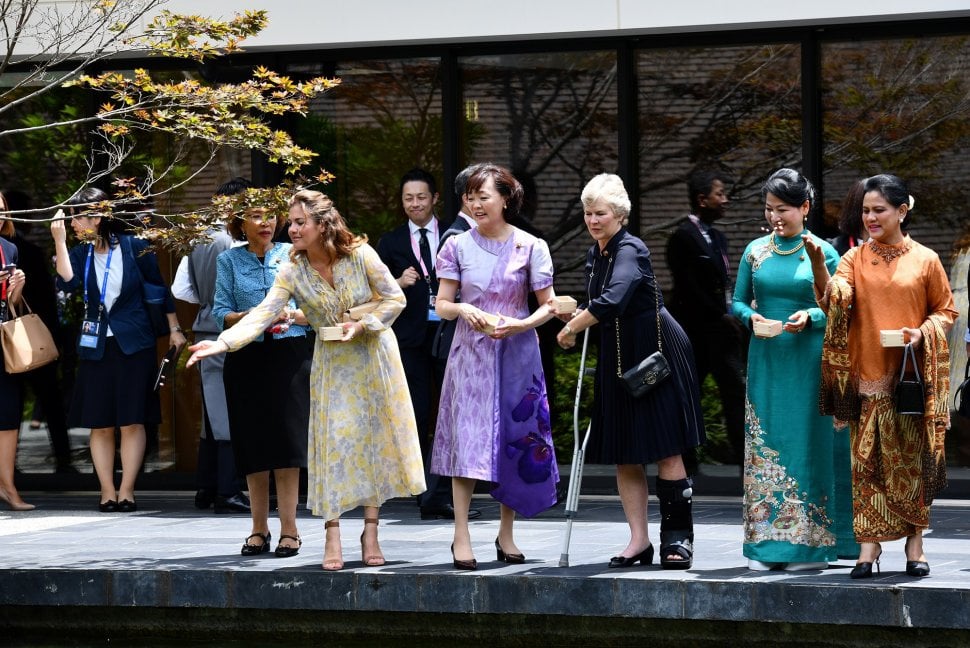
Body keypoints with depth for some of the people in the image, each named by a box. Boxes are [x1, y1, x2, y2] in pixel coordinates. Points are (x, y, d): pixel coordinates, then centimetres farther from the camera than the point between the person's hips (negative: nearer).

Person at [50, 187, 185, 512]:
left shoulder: (134, 247, -3)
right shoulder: (79, 254, 5)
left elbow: (160, 289, 4)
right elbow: (68, 282, -15)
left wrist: (174, 328, 3)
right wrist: (59, 239, -15)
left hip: (134, 345, -3)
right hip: (95, 347, 3)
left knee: (132, 422, -4)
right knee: (100, 424, 1)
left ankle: (126, 491, -1)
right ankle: (107, 491, 5)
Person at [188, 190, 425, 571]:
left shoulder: (360, 255, -14)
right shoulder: (293, 272, -10)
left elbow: (395, 299, -8)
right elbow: (263, 314, -20)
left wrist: (362, 326, -20)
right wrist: (223, 342, -33)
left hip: (374, 357, -1)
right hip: (333, 364, 1)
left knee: (374, 439, 3)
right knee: (333, 441, -5)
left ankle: (371, 533, 10)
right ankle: (333, 537, -2)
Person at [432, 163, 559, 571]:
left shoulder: (530, 247, 0)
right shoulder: (457, 246, 3)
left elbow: (548, 306, 2)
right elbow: (442, 305, 5)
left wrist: (518, 325, -15)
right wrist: (463, 309, -17)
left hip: (517, 353, 0)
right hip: (471, 354, 0)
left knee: (515, 440, 4)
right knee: (466, 439, -9)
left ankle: (506, 535, 16)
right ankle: (462, 537, -9)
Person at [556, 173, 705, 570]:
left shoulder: (630, 251, -17)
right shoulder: (595, 256, 10)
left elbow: (611, 302, -32)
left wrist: (571, 329, -22)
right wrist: (576, 315, 2)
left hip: (655, 354, -9)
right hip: (618, 358, 9)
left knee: (666, 451, -6)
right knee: (623, 455, 6)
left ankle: (678, 537, -1)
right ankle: (639, 540, 10)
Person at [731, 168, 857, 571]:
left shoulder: (823, 253, 0)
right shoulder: (755, 251, 8)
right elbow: (738, 300, 13)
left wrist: (810, 318, -17)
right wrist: (751, 317, -7)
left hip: (808, 361, -3)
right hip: (765, 360, 3)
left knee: (808, 443, -3)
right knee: (764, 445, 2)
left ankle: (811, 544, 2)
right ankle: (766, 543, 6)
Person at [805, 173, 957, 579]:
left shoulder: (925, 260, 3)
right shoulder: (855, 258, 6)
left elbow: (946, 311, 8)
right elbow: (834, 300, -11)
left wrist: (922, 333, -10)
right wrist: (817, 263, -27)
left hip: (909, 375, -1)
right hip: (866, 377, 1)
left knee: (911, 458, 2)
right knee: (866, 458, -1)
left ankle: (915, 540, 12)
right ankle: (870, 543, 1)